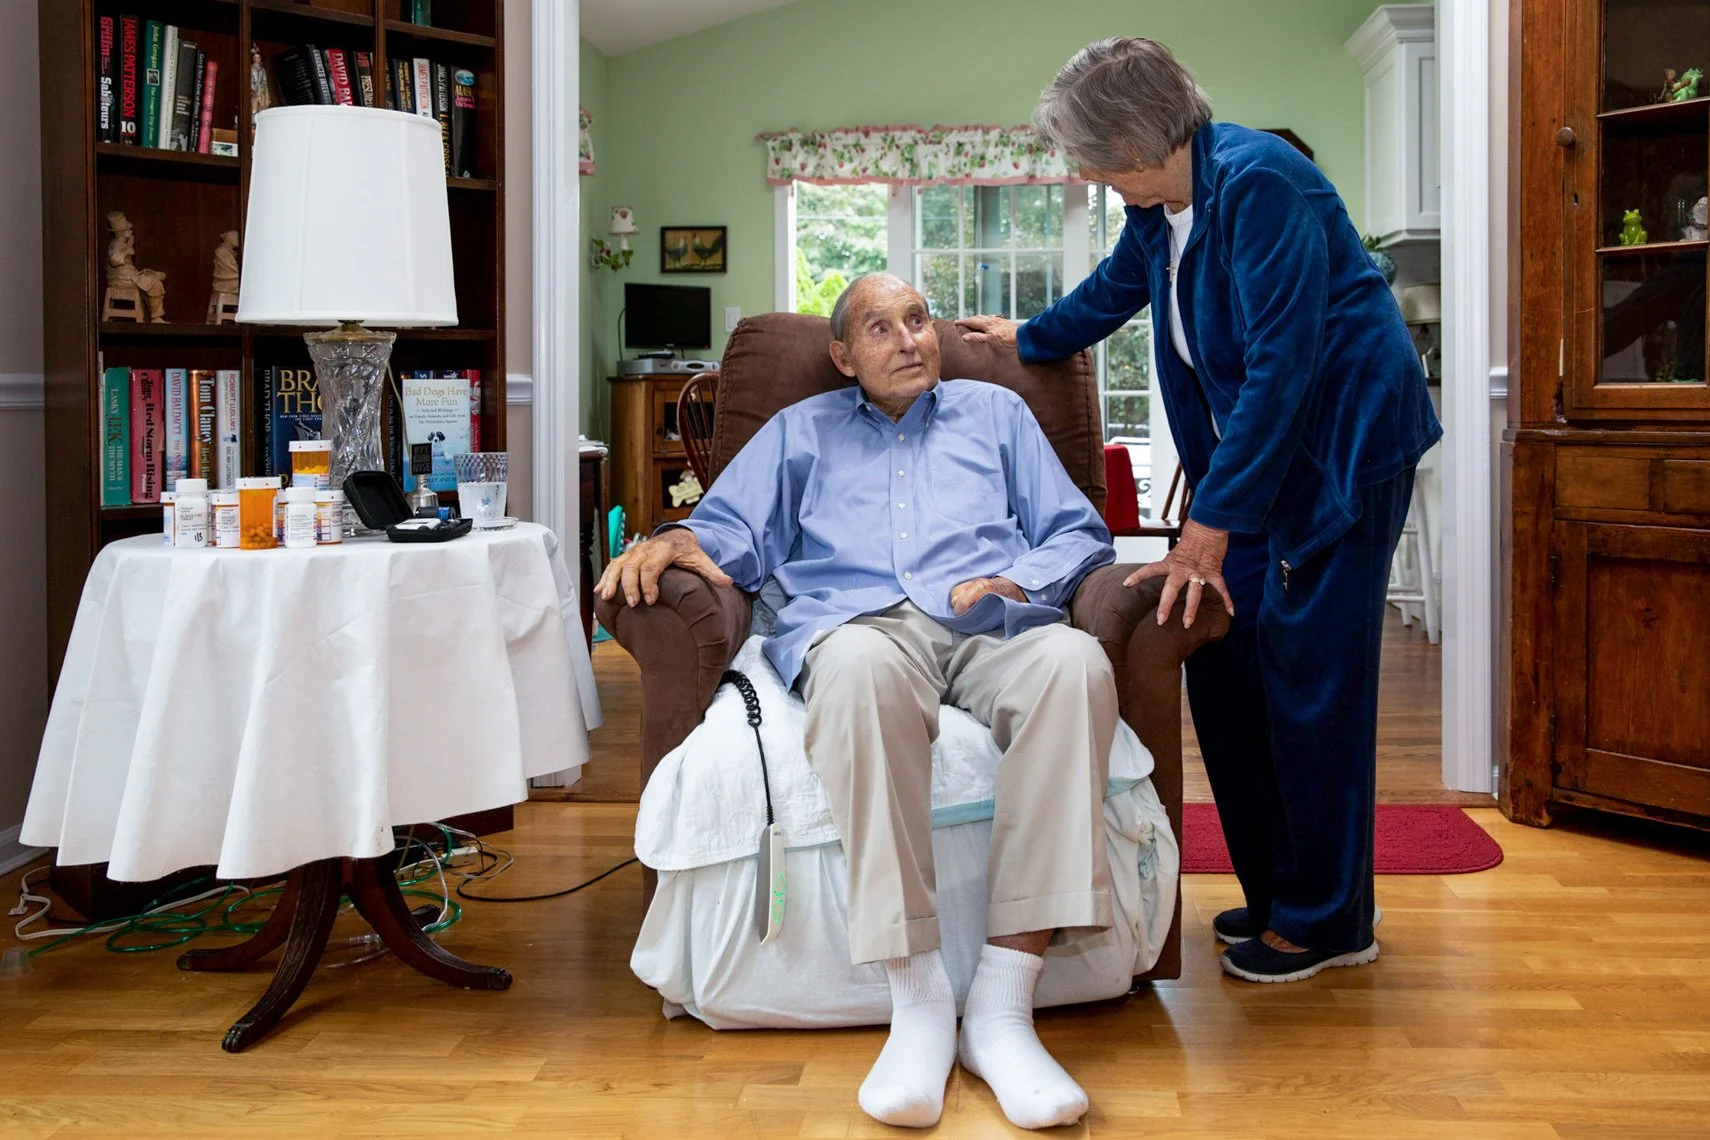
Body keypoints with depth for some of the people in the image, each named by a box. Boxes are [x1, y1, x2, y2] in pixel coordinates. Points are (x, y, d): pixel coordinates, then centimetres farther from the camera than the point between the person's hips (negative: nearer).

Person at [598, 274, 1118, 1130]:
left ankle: (1002, 1003, -38)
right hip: (859, 620, -1)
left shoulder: (995, 413, 31)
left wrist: (1016, 579, 0)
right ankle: (916, 995, -38)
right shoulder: (800, 431, 32)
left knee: (1074, 661, -38)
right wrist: (678, 541, -4)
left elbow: (1078, 533, 22)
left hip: (993, 626, 1)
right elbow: (733, 528, 20)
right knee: (859, 666, -42)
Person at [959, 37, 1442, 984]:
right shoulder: (1156, 211, 6)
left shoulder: (1258, 184, -22)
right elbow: (1115, 290, 29)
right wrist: (1029, 338, 45)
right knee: (1223, 668, 8)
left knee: (1309, 675, -5)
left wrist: (1208, 530, -26)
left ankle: (1327, 921, 9)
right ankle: (1278, 890, 21)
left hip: (1341, 447, -9)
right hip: (1250, 457, 9)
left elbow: (1279, 365, -26)